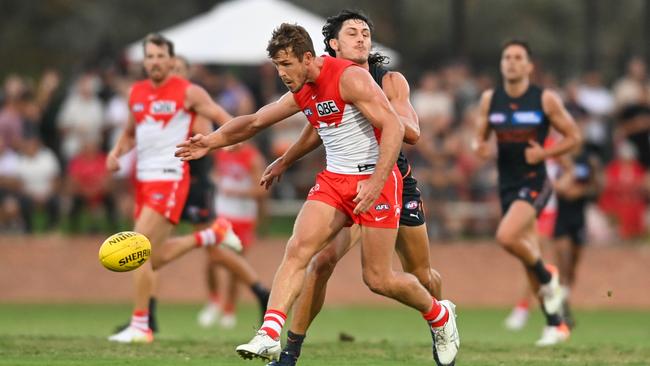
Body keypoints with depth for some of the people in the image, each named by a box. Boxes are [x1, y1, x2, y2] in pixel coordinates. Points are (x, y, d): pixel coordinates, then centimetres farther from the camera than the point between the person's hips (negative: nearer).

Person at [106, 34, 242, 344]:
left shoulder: (188, 93, -5)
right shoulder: (135, 93, 12)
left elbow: (224, 119, -2)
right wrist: (117, 152, 6)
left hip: (169, 178, -7)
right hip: (143, 179, 7)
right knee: (157, 256, 12)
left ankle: (140, 326, -8)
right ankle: (212, 234, 34)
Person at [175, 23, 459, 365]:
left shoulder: (350, 78, -17)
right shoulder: (302, 93, 8)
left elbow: (393, 126, -23)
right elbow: (255, 121, 22)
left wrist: (376, 182, -30)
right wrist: (210, 141, 15)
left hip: (375, 180, -7)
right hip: (333, 180, 7)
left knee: (378, 279, -2)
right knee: (297, 249, -15)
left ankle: (440, 315, 26)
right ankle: (269, 336, -24)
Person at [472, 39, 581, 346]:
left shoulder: (546, 99, -7)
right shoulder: (490, 100, 4)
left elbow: (573, 137, 0)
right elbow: (480, 138, 14)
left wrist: (543, 153, -15)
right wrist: (479, 147, -10)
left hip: (534, 182, -5)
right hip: (507, 184, 5)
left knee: (506, 237, -27)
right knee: (529, 257, 8)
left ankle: (547, 276, 0)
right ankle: (555, 324, 20)